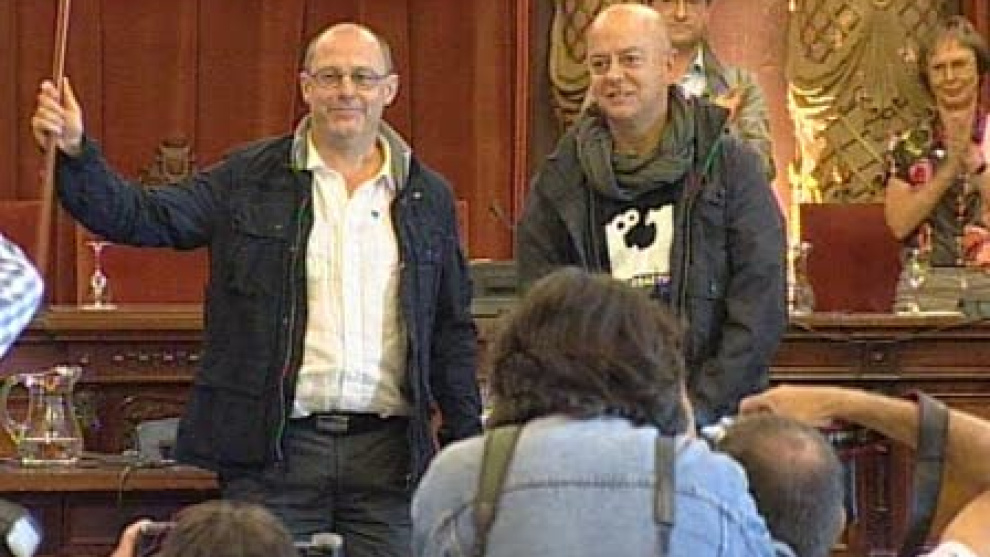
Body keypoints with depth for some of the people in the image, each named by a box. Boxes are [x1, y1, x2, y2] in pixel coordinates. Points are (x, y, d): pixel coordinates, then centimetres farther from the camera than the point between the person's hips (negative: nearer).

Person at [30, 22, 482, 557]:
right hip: (273, 447, -2)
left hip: (388, 450, 2)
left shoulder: (429, 196, 11)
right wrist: (75, 152, -18)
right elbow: (143, 216, -3)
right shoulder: (249, 179, 6)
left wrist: (466, 447, 10)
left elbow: (453, 330, 15)